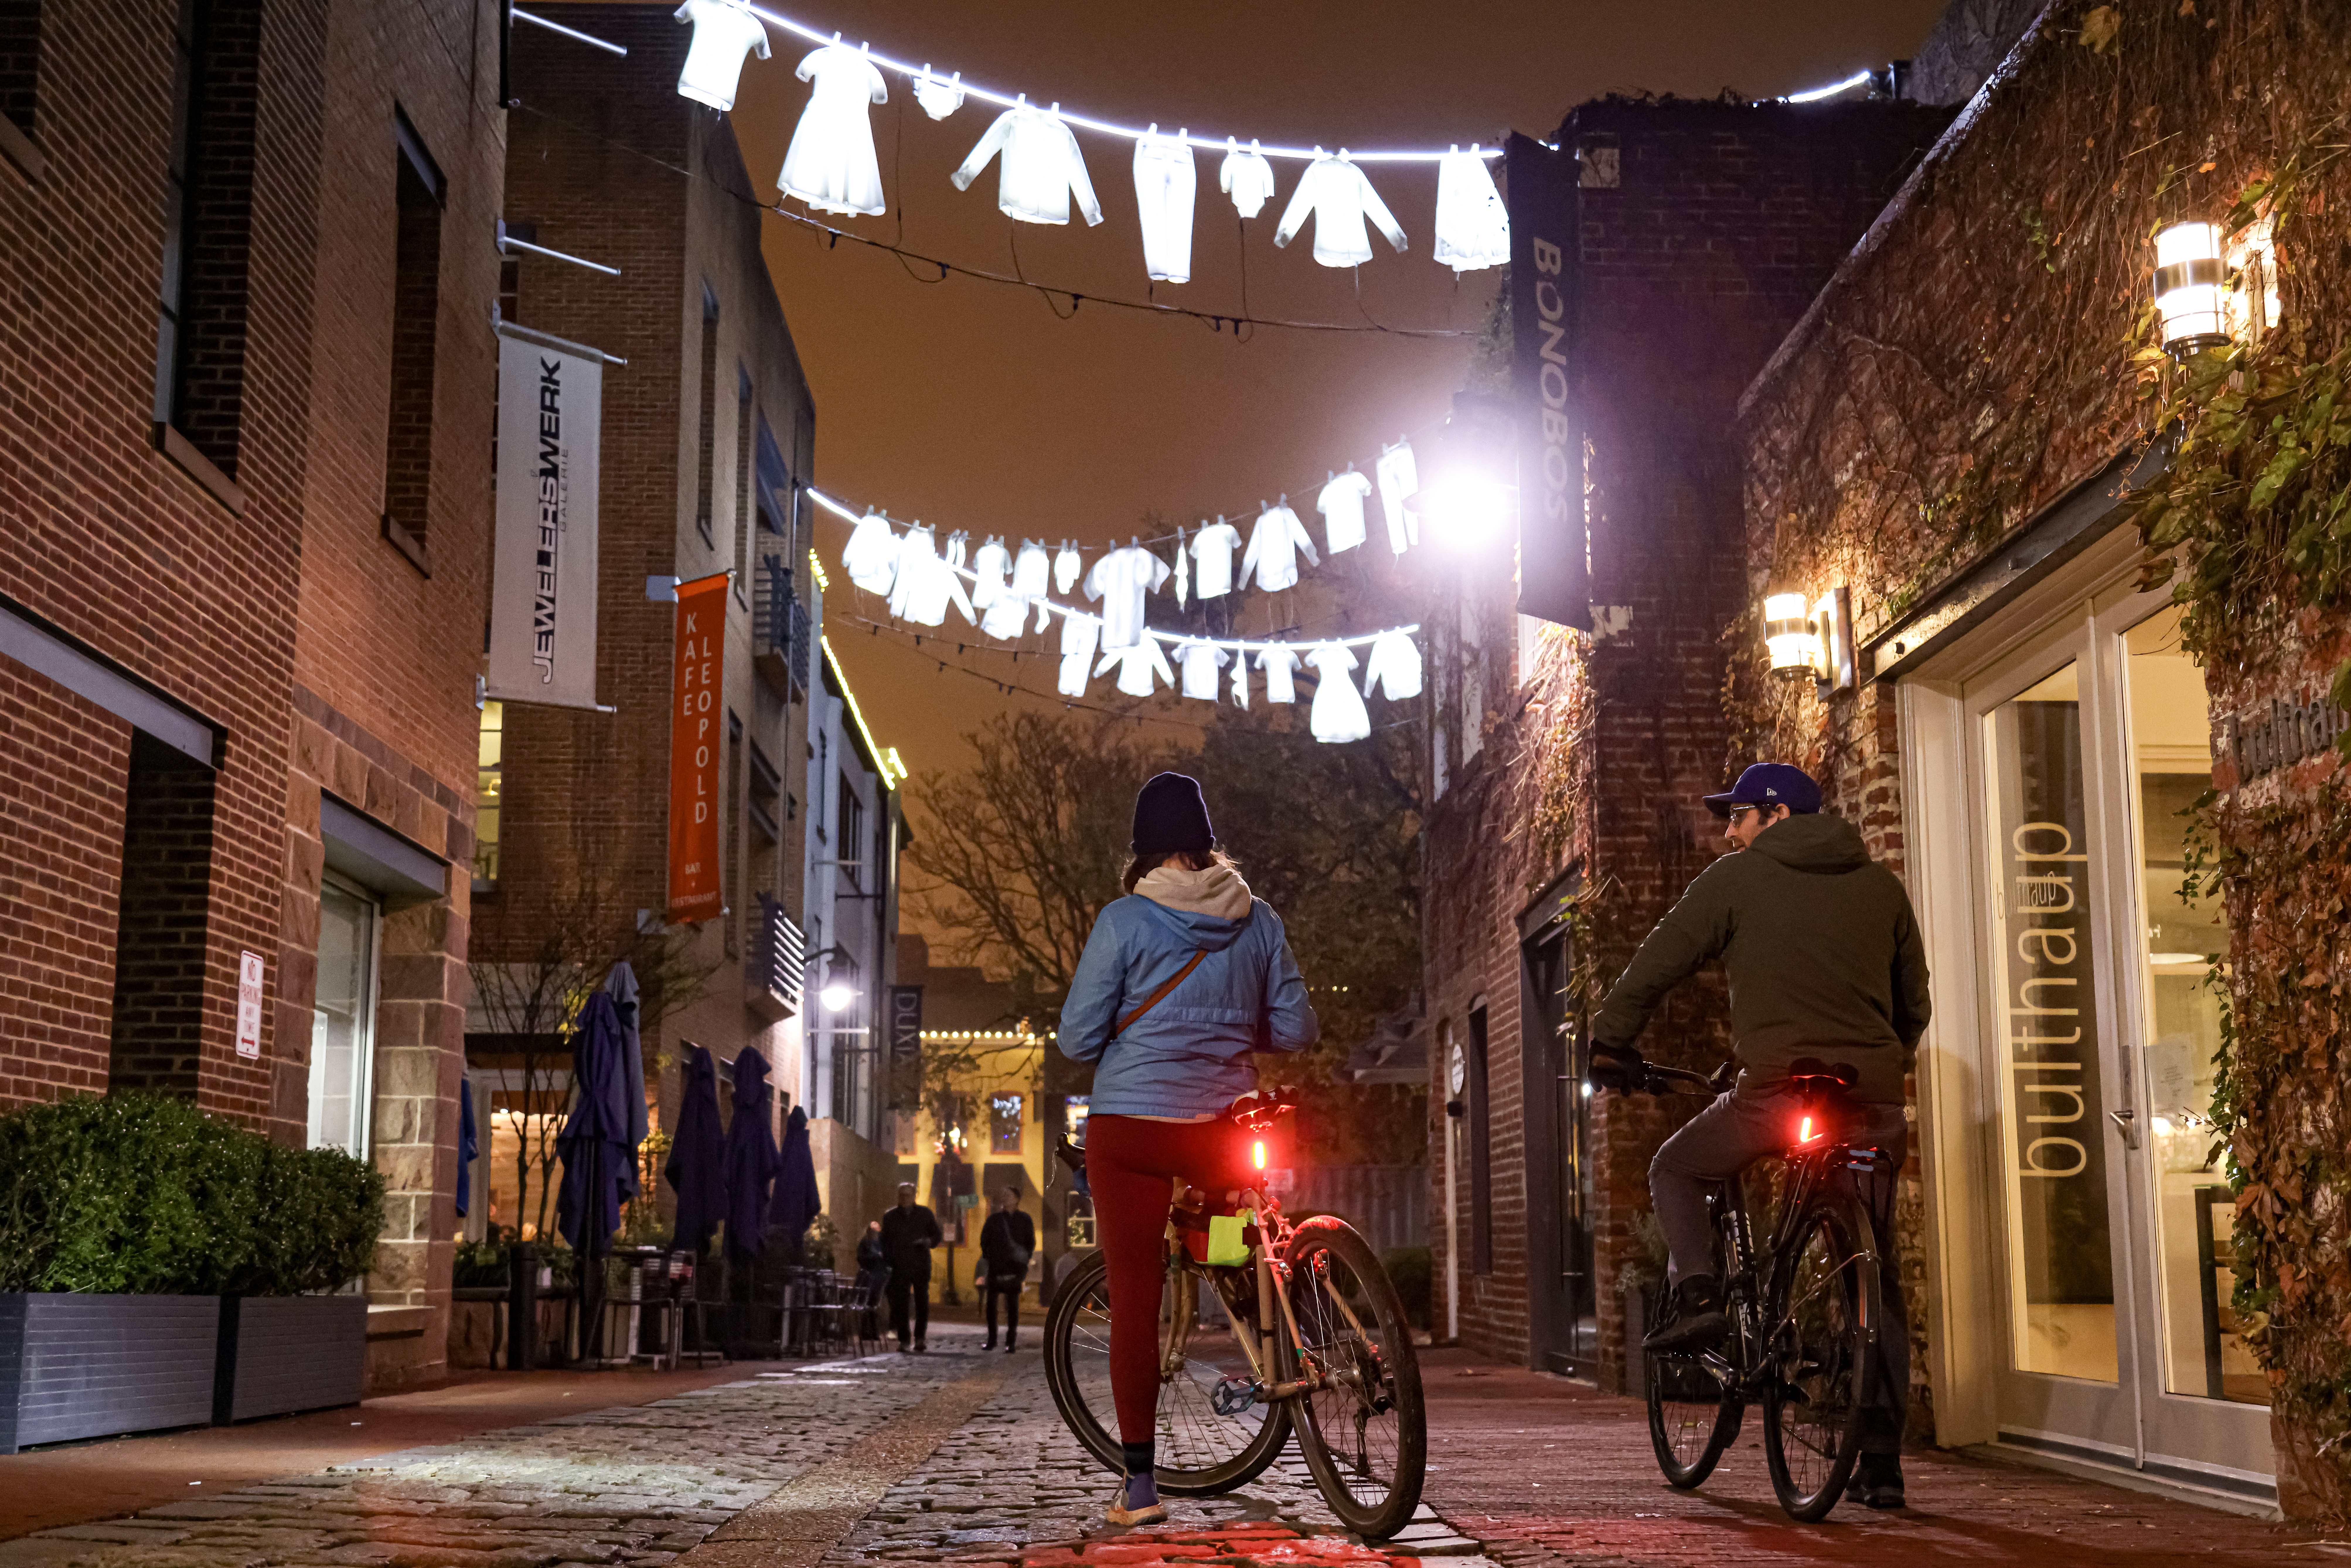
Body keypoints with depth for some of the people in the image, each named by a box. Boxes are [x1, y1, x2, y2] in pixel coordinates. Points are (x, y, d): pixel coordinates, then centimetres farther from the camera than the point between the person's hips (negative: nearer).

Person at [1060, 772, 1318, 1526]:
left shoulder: (1124, 921, -6)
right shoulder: (1258, 919, 3)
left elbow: (1078, 1038, -6)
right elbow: (1296, 1031, 6)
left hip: (1131, 1125, -2)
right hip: (1225, 1129, 2)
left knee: (1133, 1300, 2)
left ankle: (1139, 1484, 4)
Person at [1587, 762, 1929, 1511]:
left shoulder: (1738, 879, 6)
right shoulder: (1882, 885, 18)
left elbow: (1654, 966, 5)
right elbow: (1914, 1001, 24)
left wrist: (1609, 1044, 18)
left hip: (1776, 1090, -4)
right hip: (1873, 1099, 4)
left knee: (1676, 1169, 23)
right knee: (1878, 1280, 11)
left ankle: (1698, 1294, 0)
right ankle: (1882, 1459, 9)